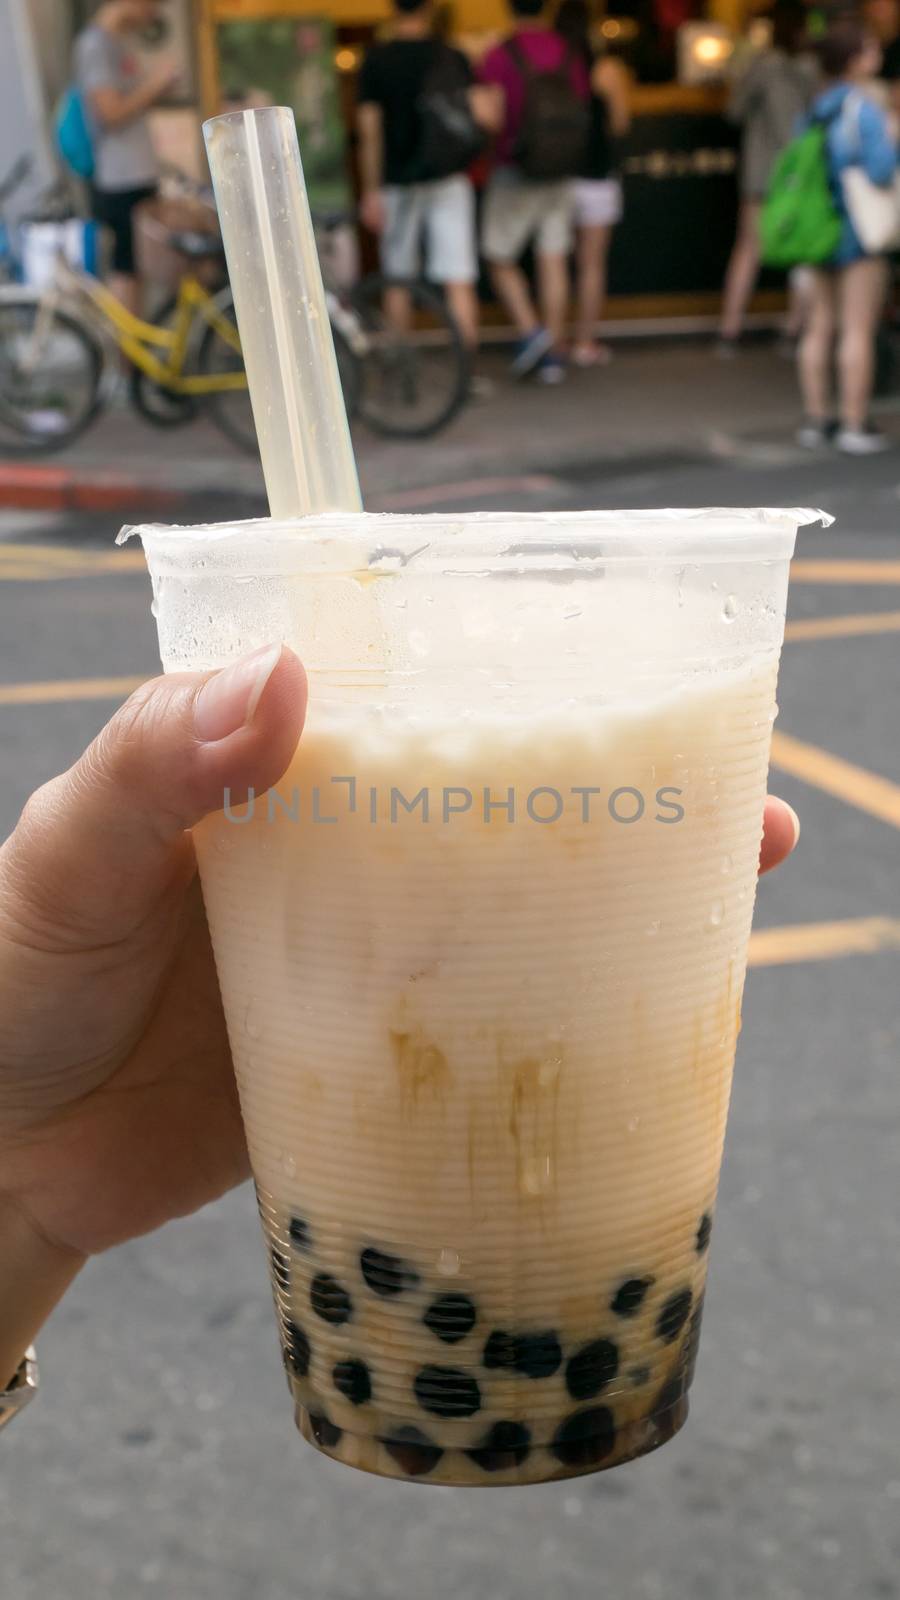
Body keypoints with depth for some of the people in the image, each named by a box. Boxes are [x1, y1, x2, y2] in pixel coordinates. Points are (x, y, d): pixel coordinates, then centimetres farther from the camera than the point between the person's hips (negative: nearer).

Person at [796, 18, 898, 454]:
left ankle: (816, 418, 13)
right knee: (858, 329, -4)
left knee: (820, 327, 9)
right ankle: (854, 426, -4)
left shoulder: (814, 110, 8)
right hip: (861, 231, -7)